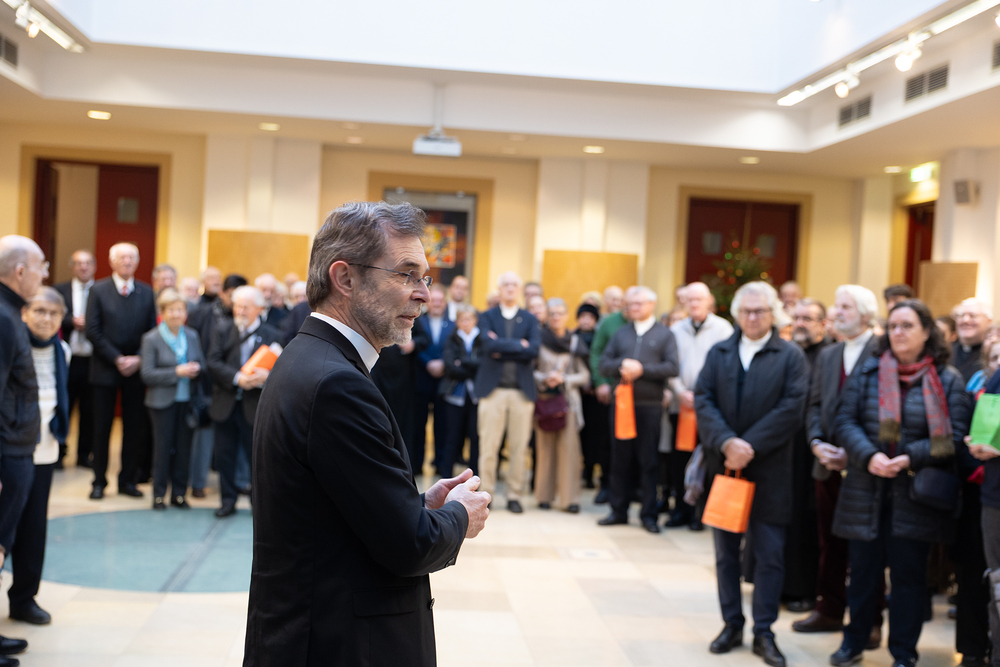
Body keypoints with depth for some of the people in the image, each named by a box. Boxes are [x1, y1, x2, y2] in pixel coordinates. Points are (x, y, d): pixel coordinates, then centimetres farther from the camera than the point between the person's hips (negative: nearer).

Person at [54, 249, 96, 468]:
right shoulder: (60, 290, 8)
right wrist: (73, 321, -15)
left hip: (92, 360, 0)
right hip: (67, 359, 0)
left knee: (90, 411, 6)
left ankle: (84, 454, 17)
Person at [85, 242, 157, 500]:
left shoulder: (146, 292, 6)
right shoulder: (98, 290, 0)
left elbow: (152, 331, 5)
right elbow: (93, 331, -6)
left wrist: (138, 359, -9)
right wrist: (117, 359, -12)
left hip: (136, 368, 2)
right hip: (105, 368, -2)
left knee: (135, 428, 4)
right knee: (101, 427, 3)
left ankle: (128, 480, 15)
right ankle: (99, 481, 12)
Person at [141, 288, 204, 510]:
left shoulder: (192, 336, 8)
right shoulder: (151, 339, -5)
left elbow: (201, 363, 14)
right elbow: (147, 374, -10)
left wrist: (196, 369, -10)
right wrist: (176, 372, -19)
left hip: (188, 400, 4)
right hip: (163, 402, -4)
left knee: (184, 448, 6)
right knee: (163, 448, 2)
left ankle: (179, 493, 17)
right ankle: (159, 495, 13)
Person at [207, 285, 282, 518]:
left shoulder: (272, 336, -2)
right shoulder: (224, 329, 4)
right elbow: (213, 362, -5)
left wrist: (266, 376, -27)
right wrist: (237, 378, -19)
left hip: (254, 405, -2)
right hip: (225, 403, 2)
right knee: (224, 455, 8)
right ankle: (228, 500, 21)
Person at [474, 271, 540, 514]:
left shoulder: (530, 319, 11)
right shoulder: (487, 317, 7)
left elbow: (534, 350, -6)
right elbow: (490, 344, -12)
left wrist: (502, 349, -9)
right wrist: (518, 344, -10)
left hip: (523, 390, 1)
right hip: (493, 387, -1)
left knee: (519, 447, 4)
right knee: (488, 446, 0)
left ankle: (514, 495, 12)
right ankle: (485, 492, 11)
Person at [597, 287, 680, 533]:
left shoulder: (665, 334, 5)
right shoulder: (621, 334, 16)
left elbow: (672, 367, -7)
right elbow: (603, 364, 8)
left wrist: (642, 369, -14)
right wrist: (622, 365, -12)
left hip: (650, 405, -3)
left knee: (649, 461, 0)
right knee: (621, 459, 6)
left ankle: (649, 514, 8)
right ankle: (619, 511, 14)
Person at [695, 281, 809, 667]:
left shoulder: (791, 356, 0)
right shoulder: (718, 354, 8)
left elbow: (791, 409, -11)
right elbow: (703, 401, -2)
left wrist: (750, 446, -17)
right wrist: (726, 443, -17)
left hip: (769, 470, -3)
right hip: (723, 463, 3)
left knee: (770, 555, 1)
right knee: (725, 552, 11)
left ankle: (764, 632, 12)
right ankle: (732, 625, 22)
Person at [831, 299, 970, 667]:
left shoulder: (947, 379, 1)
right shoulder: (869, 371, 4)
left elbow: (954, 435, -5)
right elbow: (845, 420, -1)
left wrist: (912, 458, -18)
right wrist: (869, 456, -17)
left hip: (916, 496, -1)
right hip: (867, 494, 2)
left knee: (908, 574, 6)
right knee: (863, 570, 9)